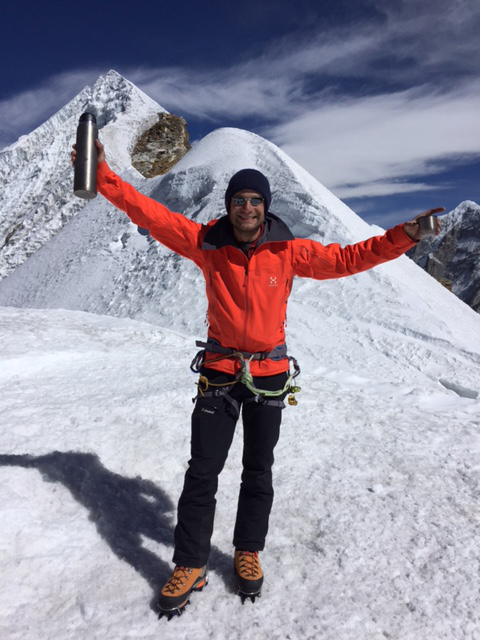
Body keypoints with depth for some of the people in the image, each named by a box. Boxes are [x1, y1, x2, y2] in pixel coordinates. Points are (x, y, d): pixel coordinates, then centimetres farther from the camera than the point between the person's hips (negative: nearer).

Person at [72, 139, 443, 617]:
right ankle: (190, 565, 22)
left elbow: (347, 259, -1)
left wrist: (404, 235, -8)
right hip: (219, 372, -1)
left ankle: (248, 553, 35)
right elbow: (149, 213, -8)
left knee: (258, 473, 14)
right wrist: (103, 177, -17)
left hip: (270, 375, 1)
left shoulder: (288, 250, -5)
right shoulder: (206, 243, -6)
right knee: (202, 472, 4)